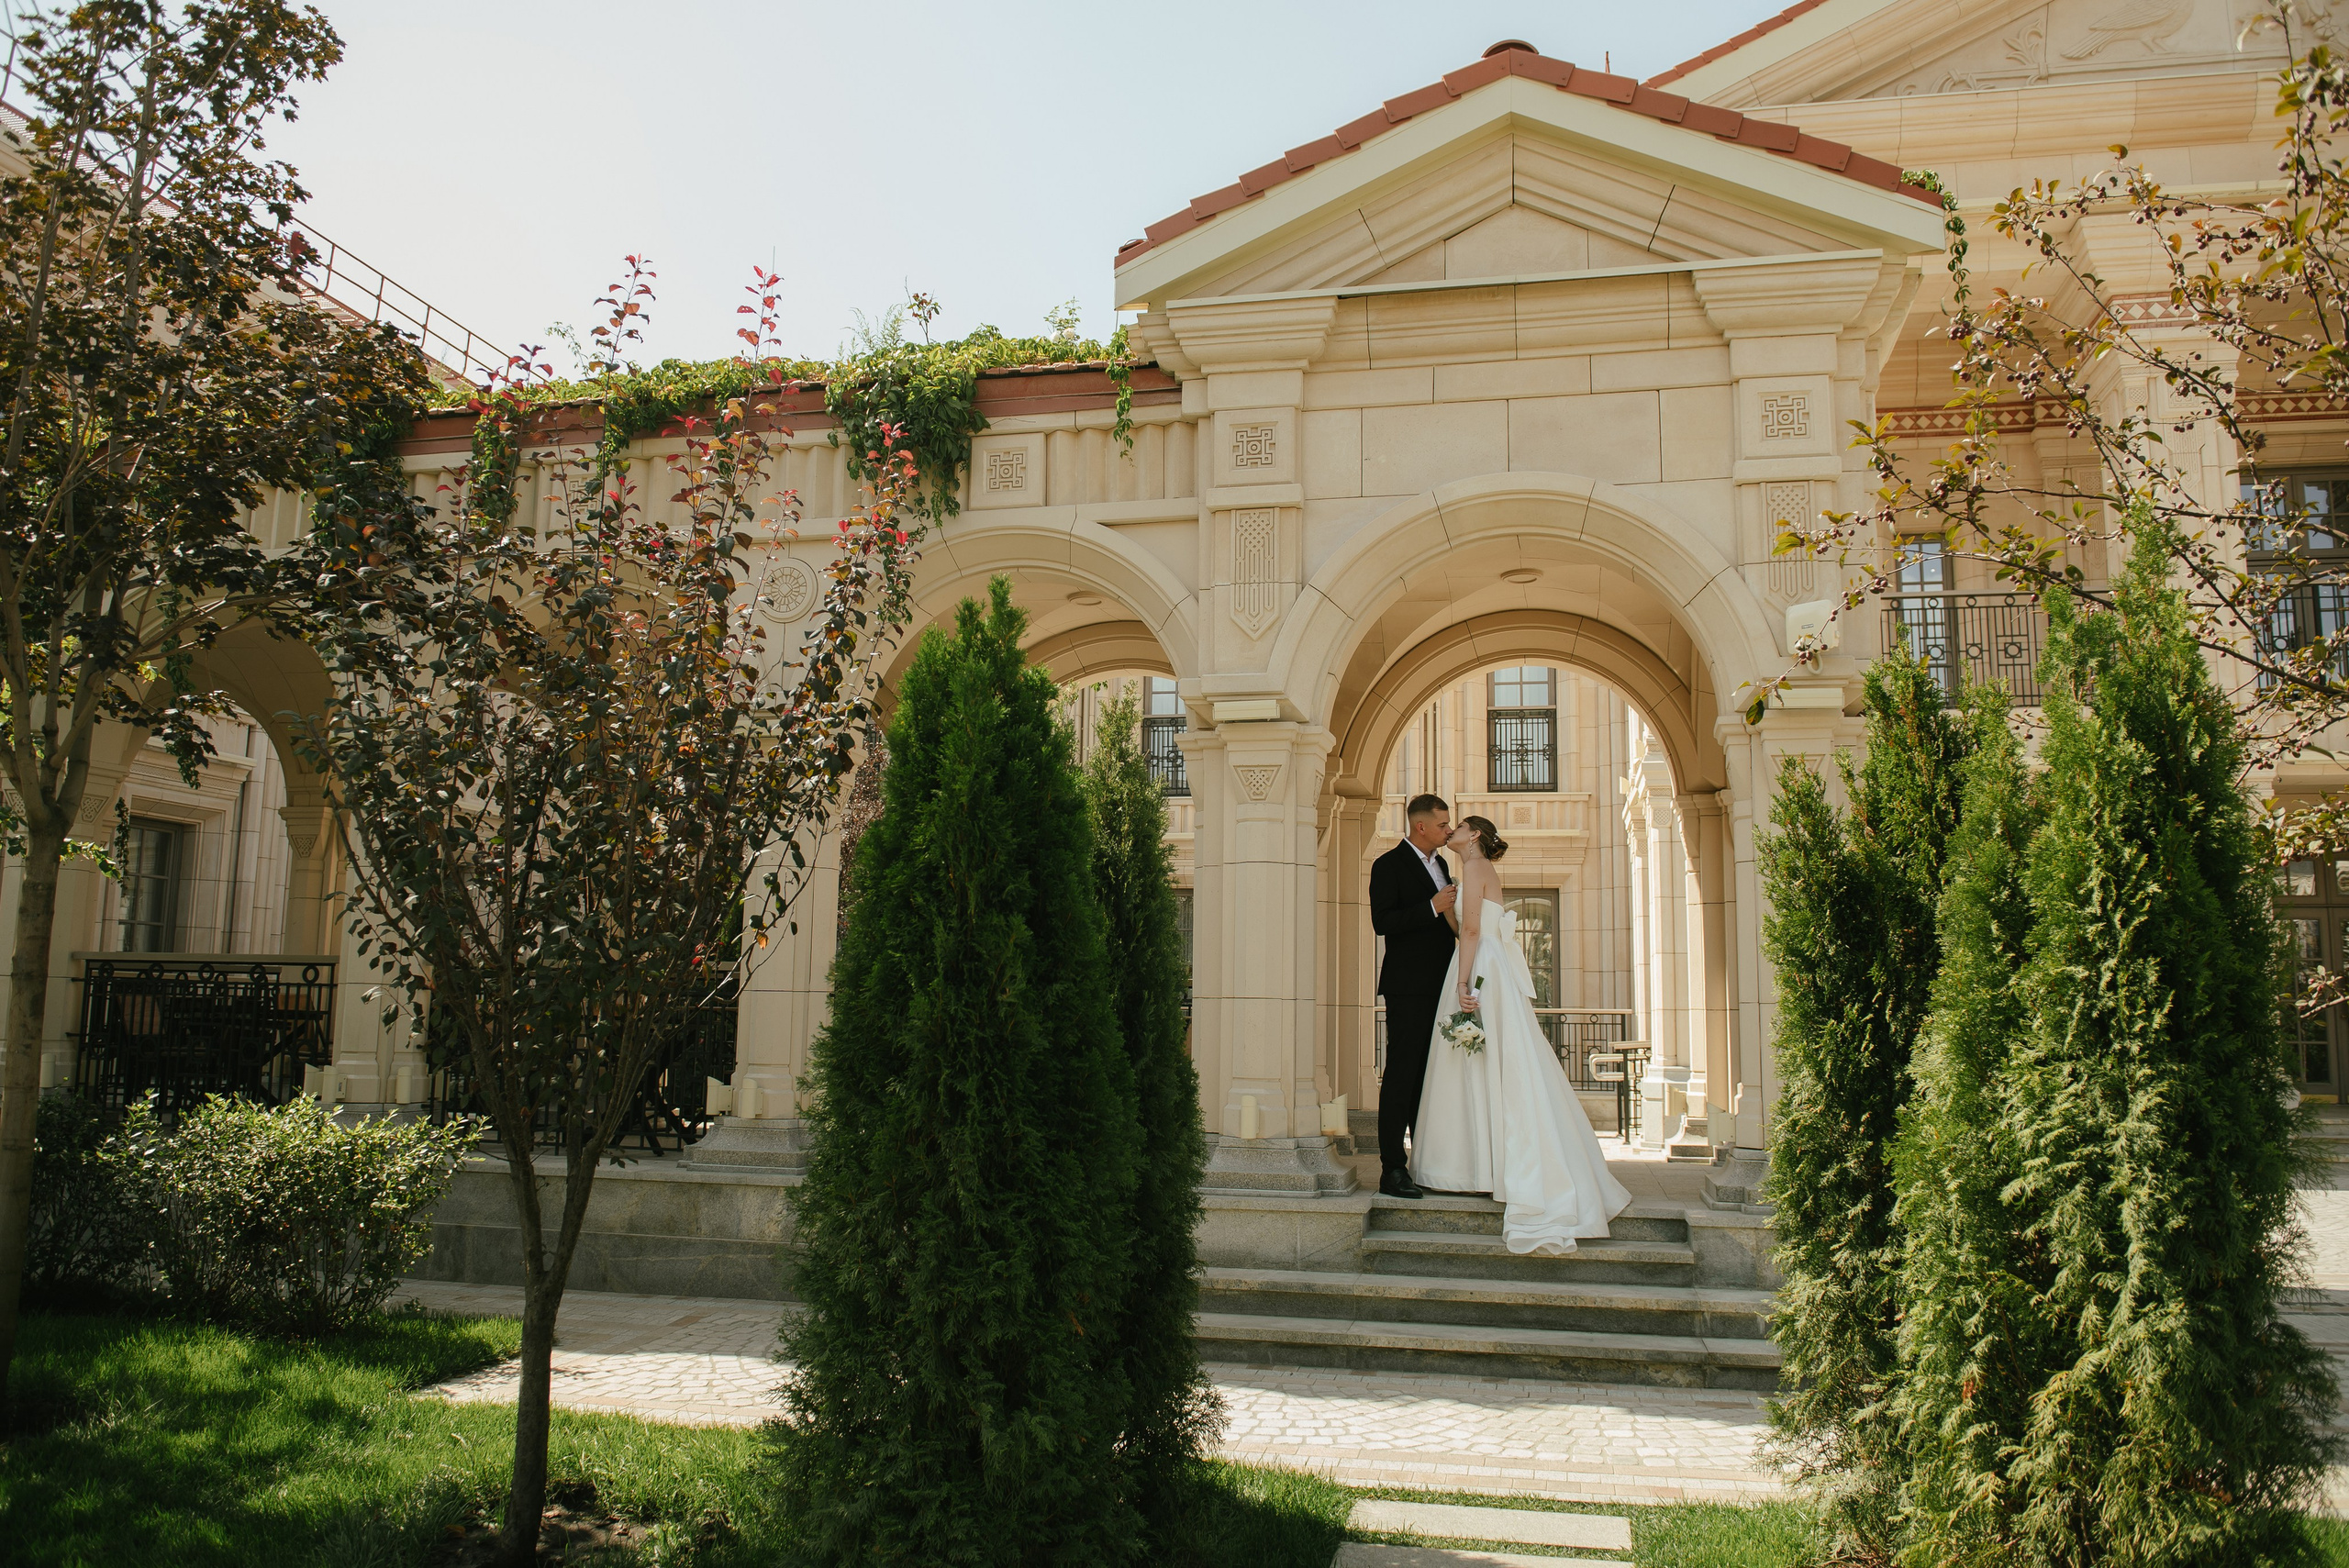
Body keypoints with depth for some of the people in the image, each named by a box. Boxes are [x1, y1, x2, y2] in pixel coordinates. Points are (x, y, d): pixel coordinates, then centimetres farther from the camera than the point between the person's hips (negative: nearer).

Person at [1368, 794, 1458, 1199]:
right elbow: (1381, 922, -16)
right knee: (1401, 1075, -7)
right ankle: (1392, 1169, -5)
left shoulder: (1440, 864, 20)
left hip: (1439, 985, 8)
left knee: (1430, 1077, 11)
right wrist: (1433, 907, -21)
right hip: (1408, 987, -8)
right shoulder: (1389, 865, -6)